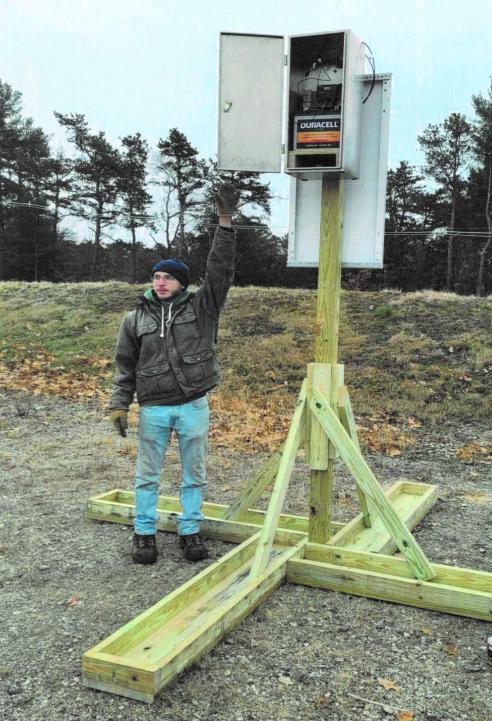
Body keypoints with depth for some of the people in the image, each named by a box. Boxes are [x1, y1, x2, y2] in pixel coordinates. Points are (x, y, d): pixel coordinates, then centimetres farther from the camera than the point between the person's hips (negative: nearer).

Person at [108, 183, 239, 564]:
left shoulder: (201, 307, 1)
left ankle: (190, 531, 24)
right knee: (147, 475, 9)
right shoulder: (136, 318, 4)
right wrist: (119, 405, 2)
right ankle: (145, 533, 23)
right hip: (153, 409, 0)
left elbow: (220, 270, -8)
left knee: (194, 474, 10)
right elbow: (126, 366, 7)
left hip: (194, 406, 0)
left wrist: (225, 222, -15)